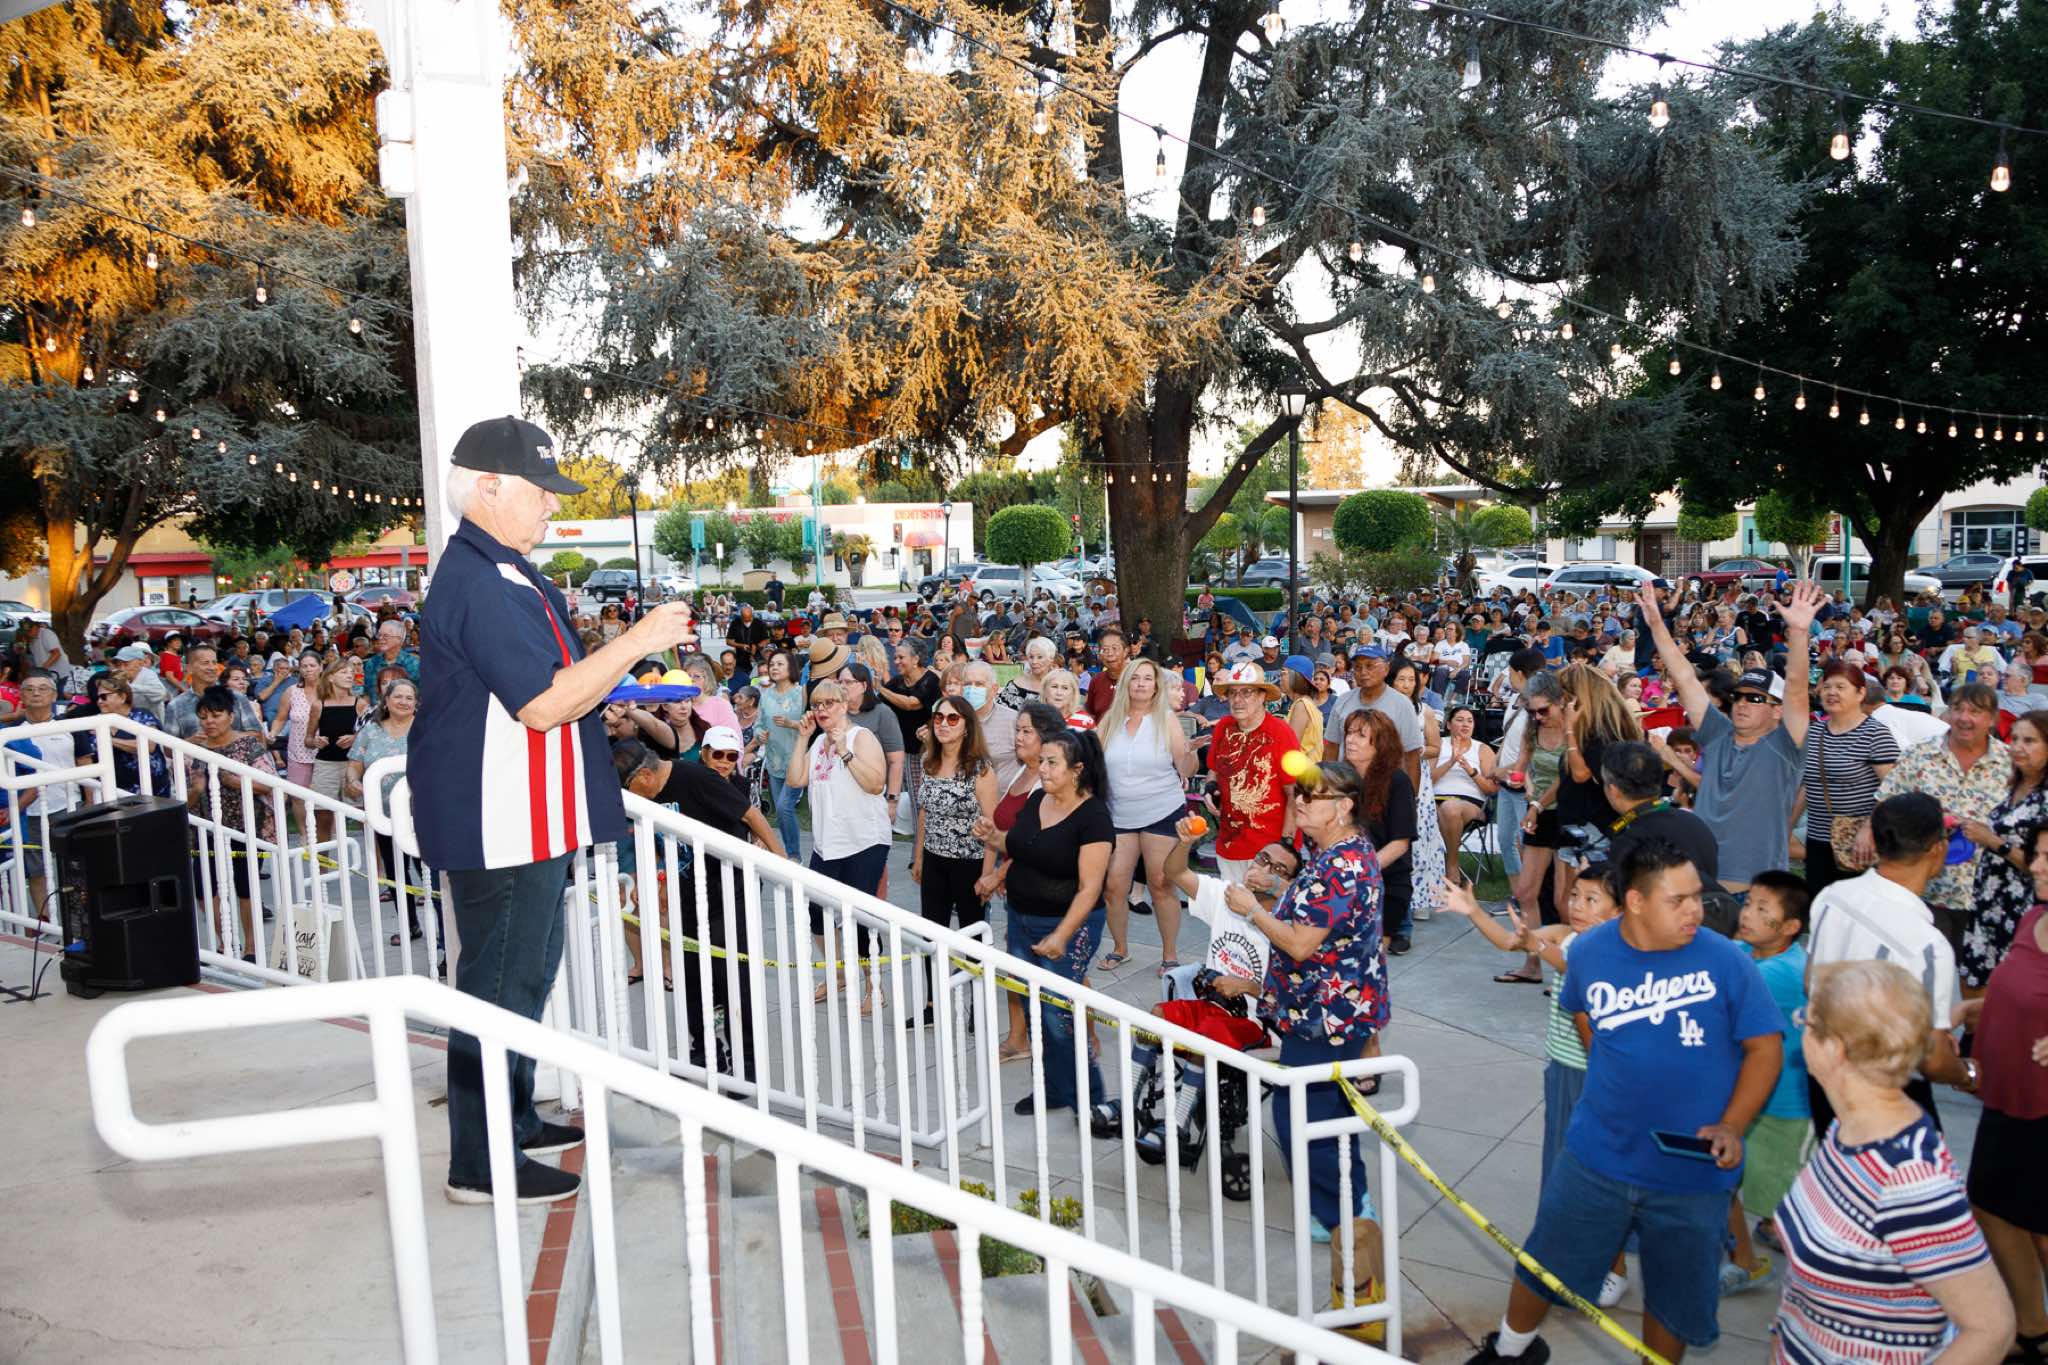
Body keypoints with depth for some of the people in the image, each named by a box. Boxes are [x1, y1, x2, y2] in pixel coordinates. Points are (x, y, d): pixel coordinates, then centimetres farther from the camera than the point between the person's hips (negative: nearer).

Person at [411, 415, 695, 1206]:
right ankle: (482, 1164, 10)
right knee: (500, 984, -2)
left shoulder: (502, 573, 14)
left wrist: (624, 665, 14)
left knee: (527, 972, 21)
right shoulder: (481, 584, -21)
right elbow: (544, 704, -26)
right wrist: (637, 641, -21)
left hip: (526, 821, 11)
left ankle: (515, 1121, 35)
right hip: (498, 827, -11)